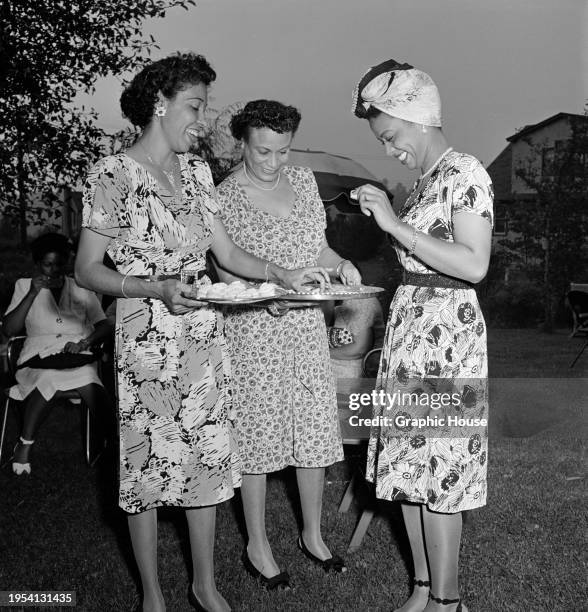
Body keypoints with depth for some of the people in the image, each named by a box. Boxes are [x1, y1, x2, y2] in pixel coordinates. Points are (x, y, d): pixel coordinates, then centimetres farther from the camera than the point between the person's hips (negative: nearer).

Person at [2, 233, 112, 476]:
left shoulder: (81, 289, 14)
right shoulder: (24, 286, 12)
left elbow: (105, 326, 8)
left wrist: (84, 342, -13)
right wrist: (33, 294, -10)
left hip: (78, 355, 1)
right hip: (39, 354, 0)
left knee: (89, 384, -36)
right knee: (48, 379, -38)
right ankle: (25, 443, -18)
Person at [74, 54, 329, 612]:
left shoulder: (195, 170, 9)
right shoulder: (112, 175, -8)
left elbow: (226, 252, 11)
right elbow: (86, 269, -8)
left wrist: (282, 274, -2)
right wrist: (157, 288, -21)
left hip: (204, 336, 6)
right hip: (146, 341, -5)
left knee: (208, 457, 11)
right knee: (148, 462, 6)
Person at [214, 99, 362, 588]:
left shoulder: (303, 180, 8)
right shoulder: (225, 196, -7)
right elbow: (227, 274, -7)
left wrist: (341, 264, -6)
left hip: (308, 325, 5)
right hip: (254, 331, -5)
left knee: (315, 428, 11)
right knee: (257, 432, 4)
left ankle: (312, 534, 30)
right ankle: (257, 544, 23)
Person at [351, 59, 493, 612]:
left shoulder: (465, 173, -8)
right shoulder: (424, 181, 16)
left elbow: (474, 265, -19)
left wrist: (395, 225, -18)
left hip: (445, 331, -8)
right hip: (408, 327, 8)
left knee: (439, 465, -2)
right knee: (408, 462, 11)